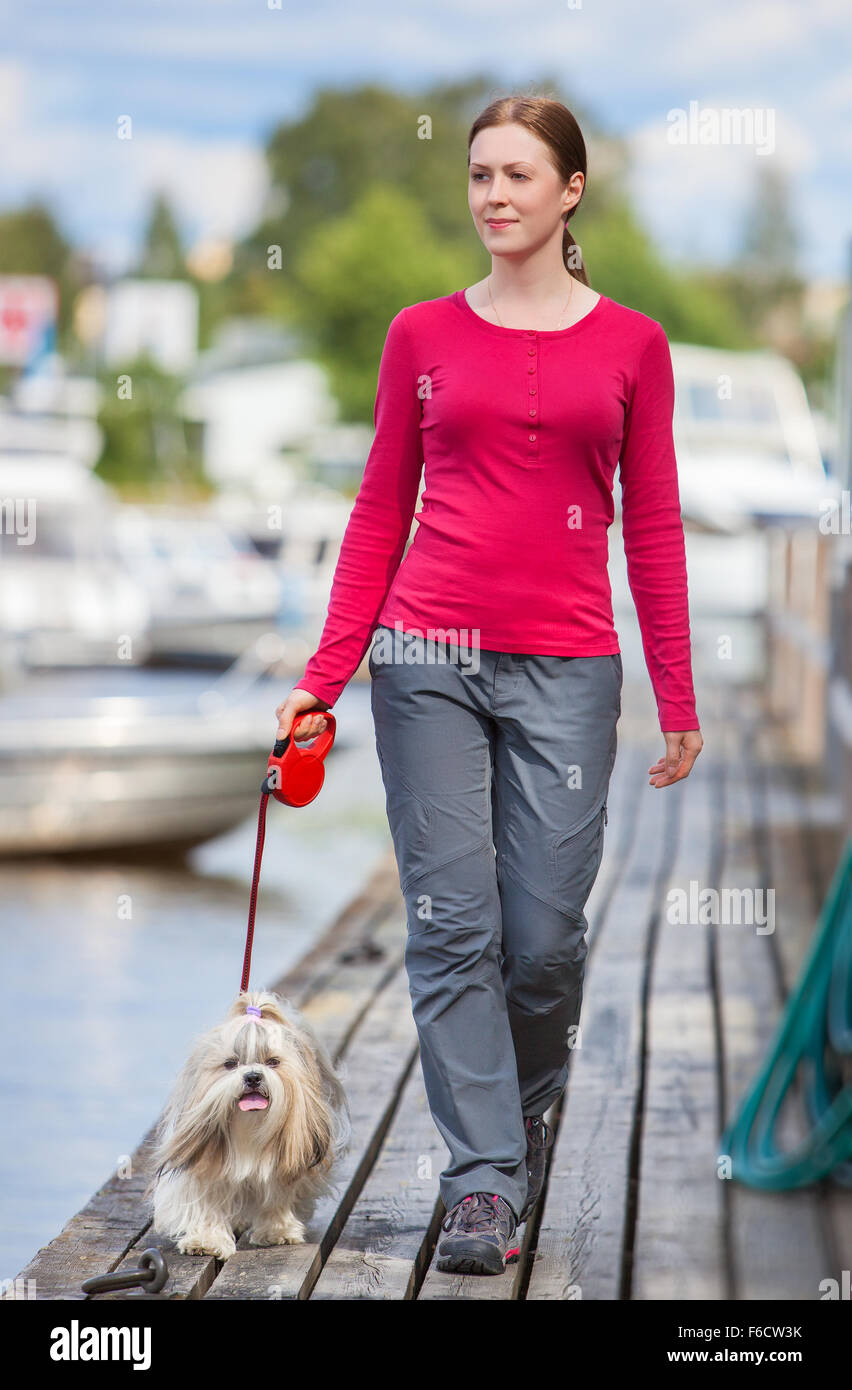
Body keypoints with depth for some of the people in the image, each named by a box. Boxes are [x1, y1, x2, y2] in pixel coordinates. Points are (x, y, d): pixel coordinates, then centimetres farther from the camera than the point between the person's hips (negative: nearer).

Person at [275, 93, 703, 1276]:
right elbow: (381, 514, 9)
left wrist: (678, 699, 4)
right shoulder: (423, 336, 7)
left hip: (566, 669, 0)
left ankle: (523, 1121, 27)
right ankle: (484, 1178, 1)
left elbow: (652, 530, 7)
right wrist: (323, 675, 3)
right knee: (453, 924, -4)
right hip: (431, 653, 0)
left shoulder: (631, 344, 6)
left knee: (547, 936, 0)